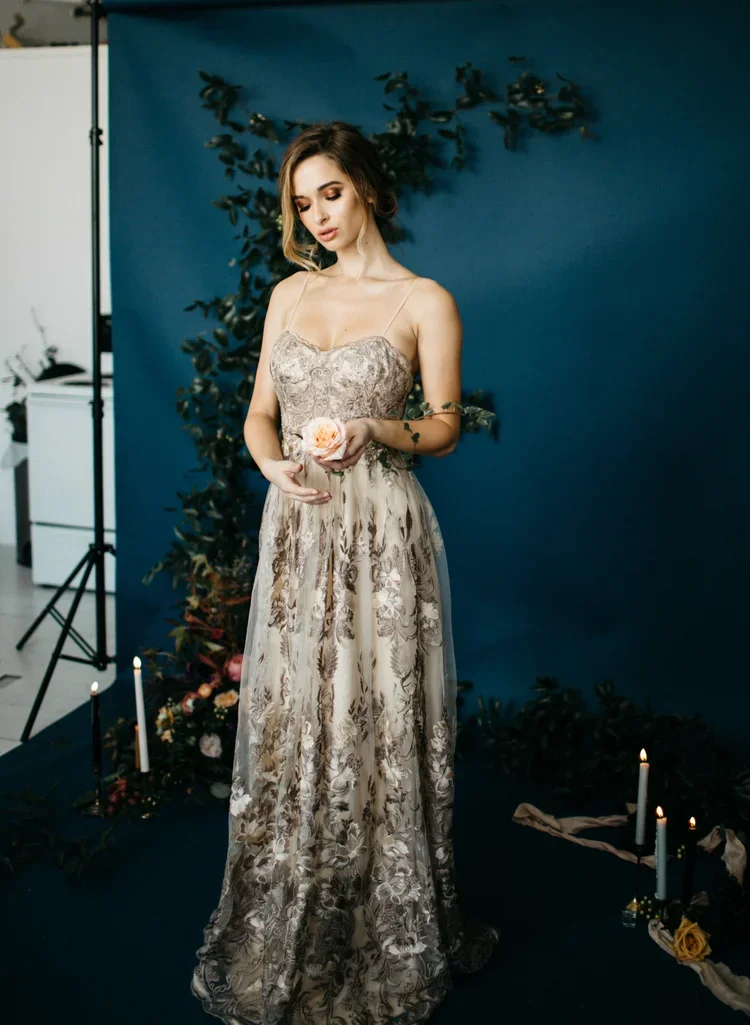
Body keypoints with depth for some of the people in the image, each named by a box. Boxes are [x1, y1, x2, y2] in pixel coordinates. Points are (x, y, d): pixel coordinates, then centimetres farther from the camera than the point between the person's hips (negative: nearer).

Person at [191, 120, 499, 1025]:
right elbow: (259, 413, 13)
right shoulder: (291, 293, 12)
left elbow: (445, 428, 0)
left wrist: (377, 429, -20)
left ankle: (391, 939, 18)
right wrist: (277, 465, -8)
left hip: (382, 533, -4)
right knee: (288, 725, 8)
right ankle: (281, 946, 24)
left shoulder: (424, 300, -1)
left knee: (380, 727, 1)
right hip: (297, 529, 4)